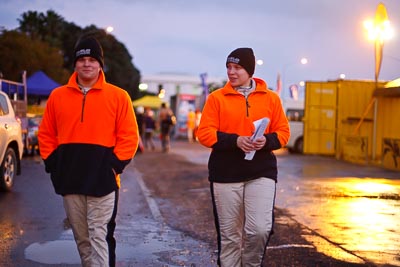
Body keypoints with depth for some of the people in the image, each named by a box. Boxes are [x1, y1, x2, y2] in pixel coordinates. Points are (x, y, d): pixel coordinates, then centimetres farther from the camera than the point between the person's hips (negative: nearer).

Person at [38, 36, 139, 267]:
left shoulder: (118, 96, 0)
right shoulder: (58, 96, 9)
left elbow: (129, 136, -1)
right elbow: (46, 134, 14)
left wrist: (115, 164, -9)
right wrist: (52, 164, 4)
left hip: (102, 180, -3)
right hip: (69, 181, 4)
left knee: (100, 236, -5)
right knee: (81, 238, 12)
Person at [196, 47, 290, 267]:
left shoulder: (271, 98, 7)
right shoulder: (216, 98, 3)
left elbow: (283, 132, 8)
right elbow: (205, 133, -3)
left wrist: (267, 141, -13)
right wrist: (235, 140, -17)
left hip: (261, 172, 1)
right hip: (226, 173, 0)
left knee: (260, 229, -10)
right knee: (229, 234, 5)